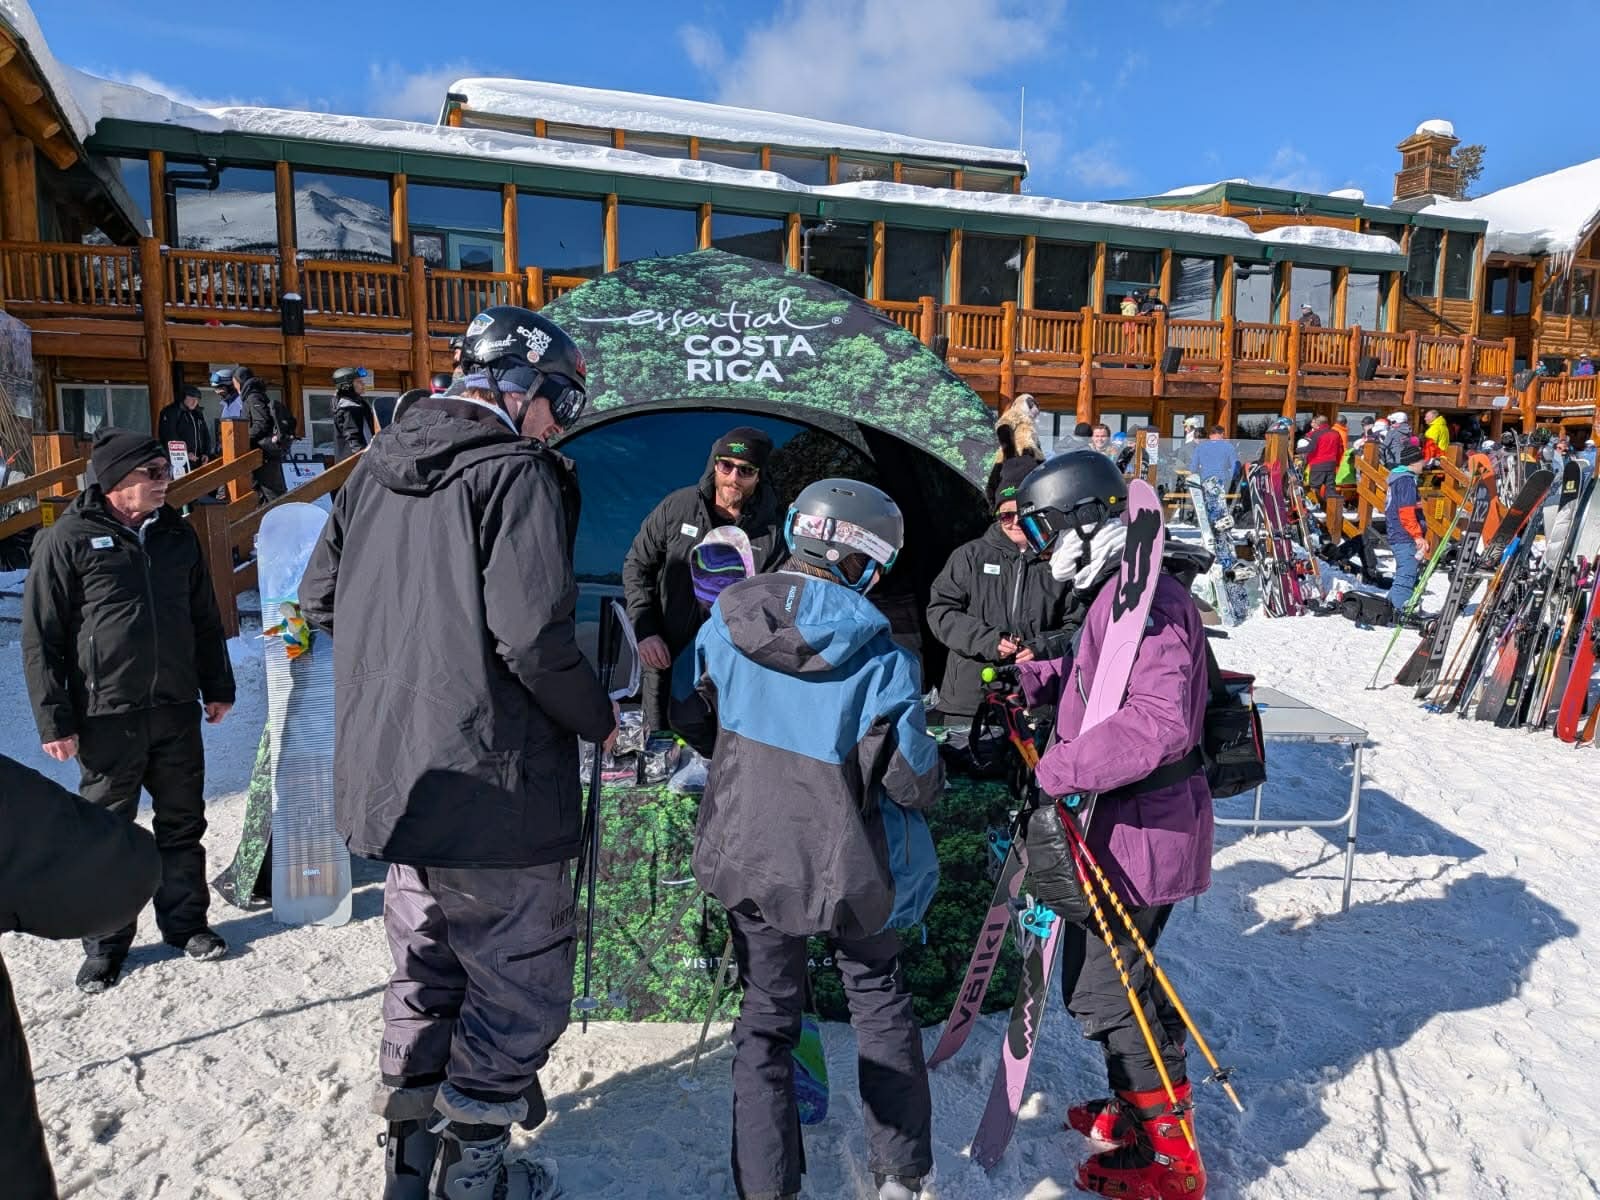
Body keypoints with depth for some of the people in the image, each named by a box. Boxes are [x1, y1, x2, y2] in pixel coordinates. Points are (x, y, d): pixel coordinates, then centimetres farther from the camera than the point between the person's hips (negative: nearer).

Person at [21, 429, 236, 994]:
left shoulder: (177, 535, 7)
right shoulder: (68, 540, -7)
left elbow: (205, 618, 16)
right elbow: (41, 637, -6)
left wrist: (217, 687, 16)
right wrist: (54, 719, -9)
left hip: (177, 712, 4)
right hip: (107, 718, -4)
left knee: (183, 821, 13)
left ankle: (185, 921, 29)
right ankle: (105, 942, 24)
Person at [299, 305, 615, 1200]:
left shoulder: (378, 465, 9)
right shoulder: (517, 473, -15)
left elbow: (320, 597, 16)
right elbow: (535, 637, -23)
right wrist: (598, 718, -7)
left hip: (388, 774, 9)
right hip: (493, 786, -9)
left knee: (426, 966, 25)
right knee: (518, 984, 10)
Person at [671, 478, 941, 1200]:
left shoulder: (723, 624, -9)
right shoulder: (880, 657, -20)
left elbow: (689, 717, 3)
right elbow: (912, 782, -16)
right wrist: (935, 768, 6)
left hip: (749, 855, 2)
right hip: (850, 866, -2)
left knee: (766, 1013, 19)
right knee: (879, 1001, 23)